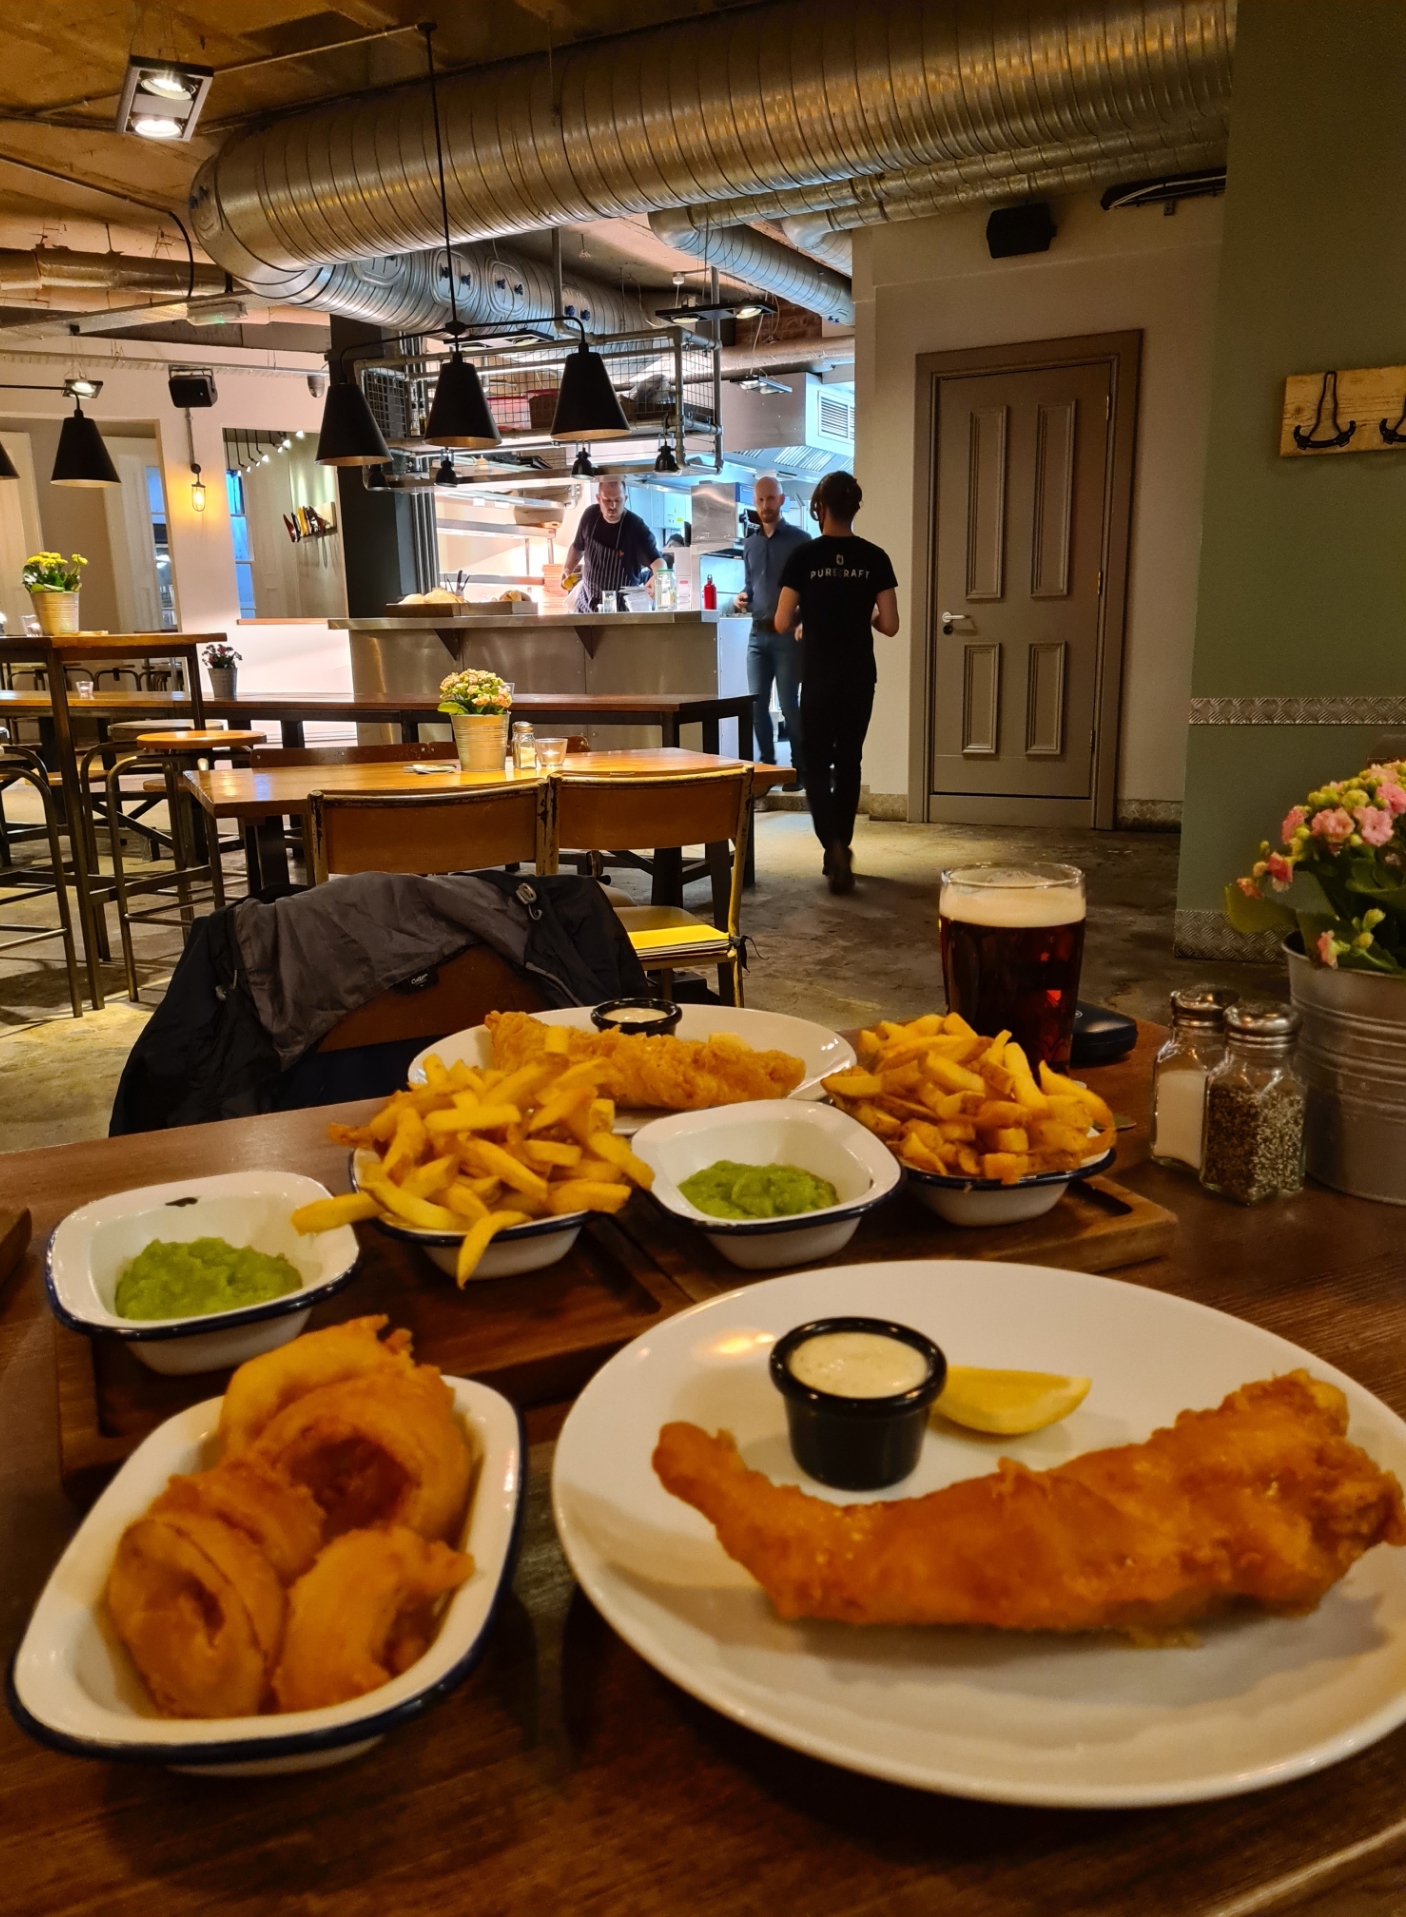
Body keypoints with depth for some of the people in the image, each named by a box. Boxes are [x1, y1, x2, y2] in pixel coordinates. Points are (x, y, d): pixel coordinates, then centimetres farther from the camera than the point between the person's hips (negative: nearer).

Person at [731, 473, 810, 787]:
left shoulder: (798, 539, -2)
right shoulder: (749, 543, 14)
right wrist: (741, 599, 1)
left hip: (787, 634, -5)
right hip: (758, 633, 5)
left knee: (789, 704, -4)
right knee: (756, 704, 4)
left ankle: (799, 769, 5)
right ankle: (766, 766, 14)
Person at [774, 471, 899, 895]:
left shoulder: (803, 556, -7)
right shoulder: (874, 558, -2)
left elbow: (783, 623, -7)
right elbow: (890, 625, -3)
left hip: (818, 677, -2)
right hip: (859, 678, 2)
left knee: (817, 763, 6)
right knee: (849, 761, 16)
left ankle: (834, 845, -16)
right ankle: (840, 849, 23)